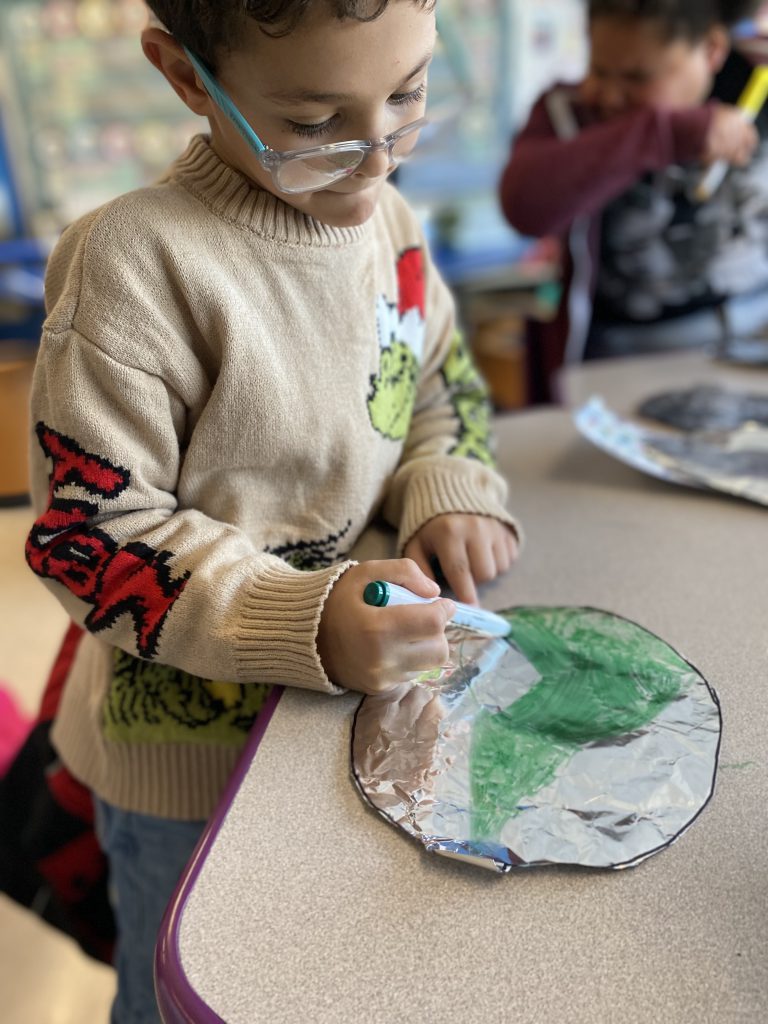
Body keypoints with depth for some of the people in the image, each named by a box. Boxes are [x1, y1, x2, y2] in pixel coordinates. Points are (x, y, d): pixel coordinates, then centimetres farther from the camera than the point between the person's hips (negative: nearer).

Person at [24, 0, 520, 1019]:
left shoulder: (384, 216, -5)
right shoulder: (135, 259, -26)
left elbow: (442, 383, 9)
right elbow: (90, 534, -23)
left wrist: (450, 489, -12)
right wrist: (303, 622, -34)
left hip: (355, 700, 6)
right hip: (192, 746, -5)